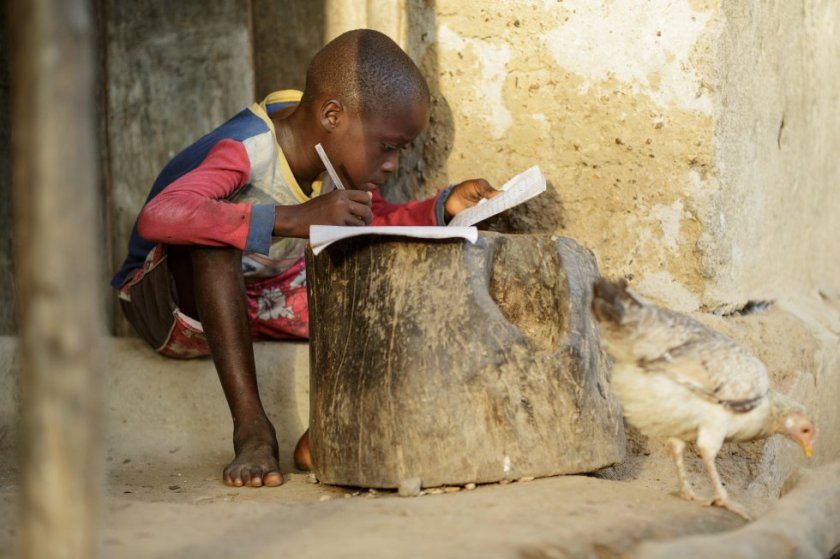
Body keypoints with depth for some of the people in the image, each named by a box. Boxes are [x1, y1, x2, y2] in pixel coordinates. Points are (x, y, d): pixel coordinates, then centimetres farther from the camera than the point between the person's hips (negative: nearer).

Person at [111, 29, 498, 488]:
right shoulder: (248, 151, -29)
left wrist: (445, 205, -7)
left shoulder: (335, 154, -5)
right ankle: (251, 428, -35)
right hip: (174, 303, -6)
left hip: (260, 297, 7)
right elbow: (158, 217, -47)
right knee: (212, 236, -38)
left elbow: (375, 222, 13)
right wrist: (291, 219, -52)